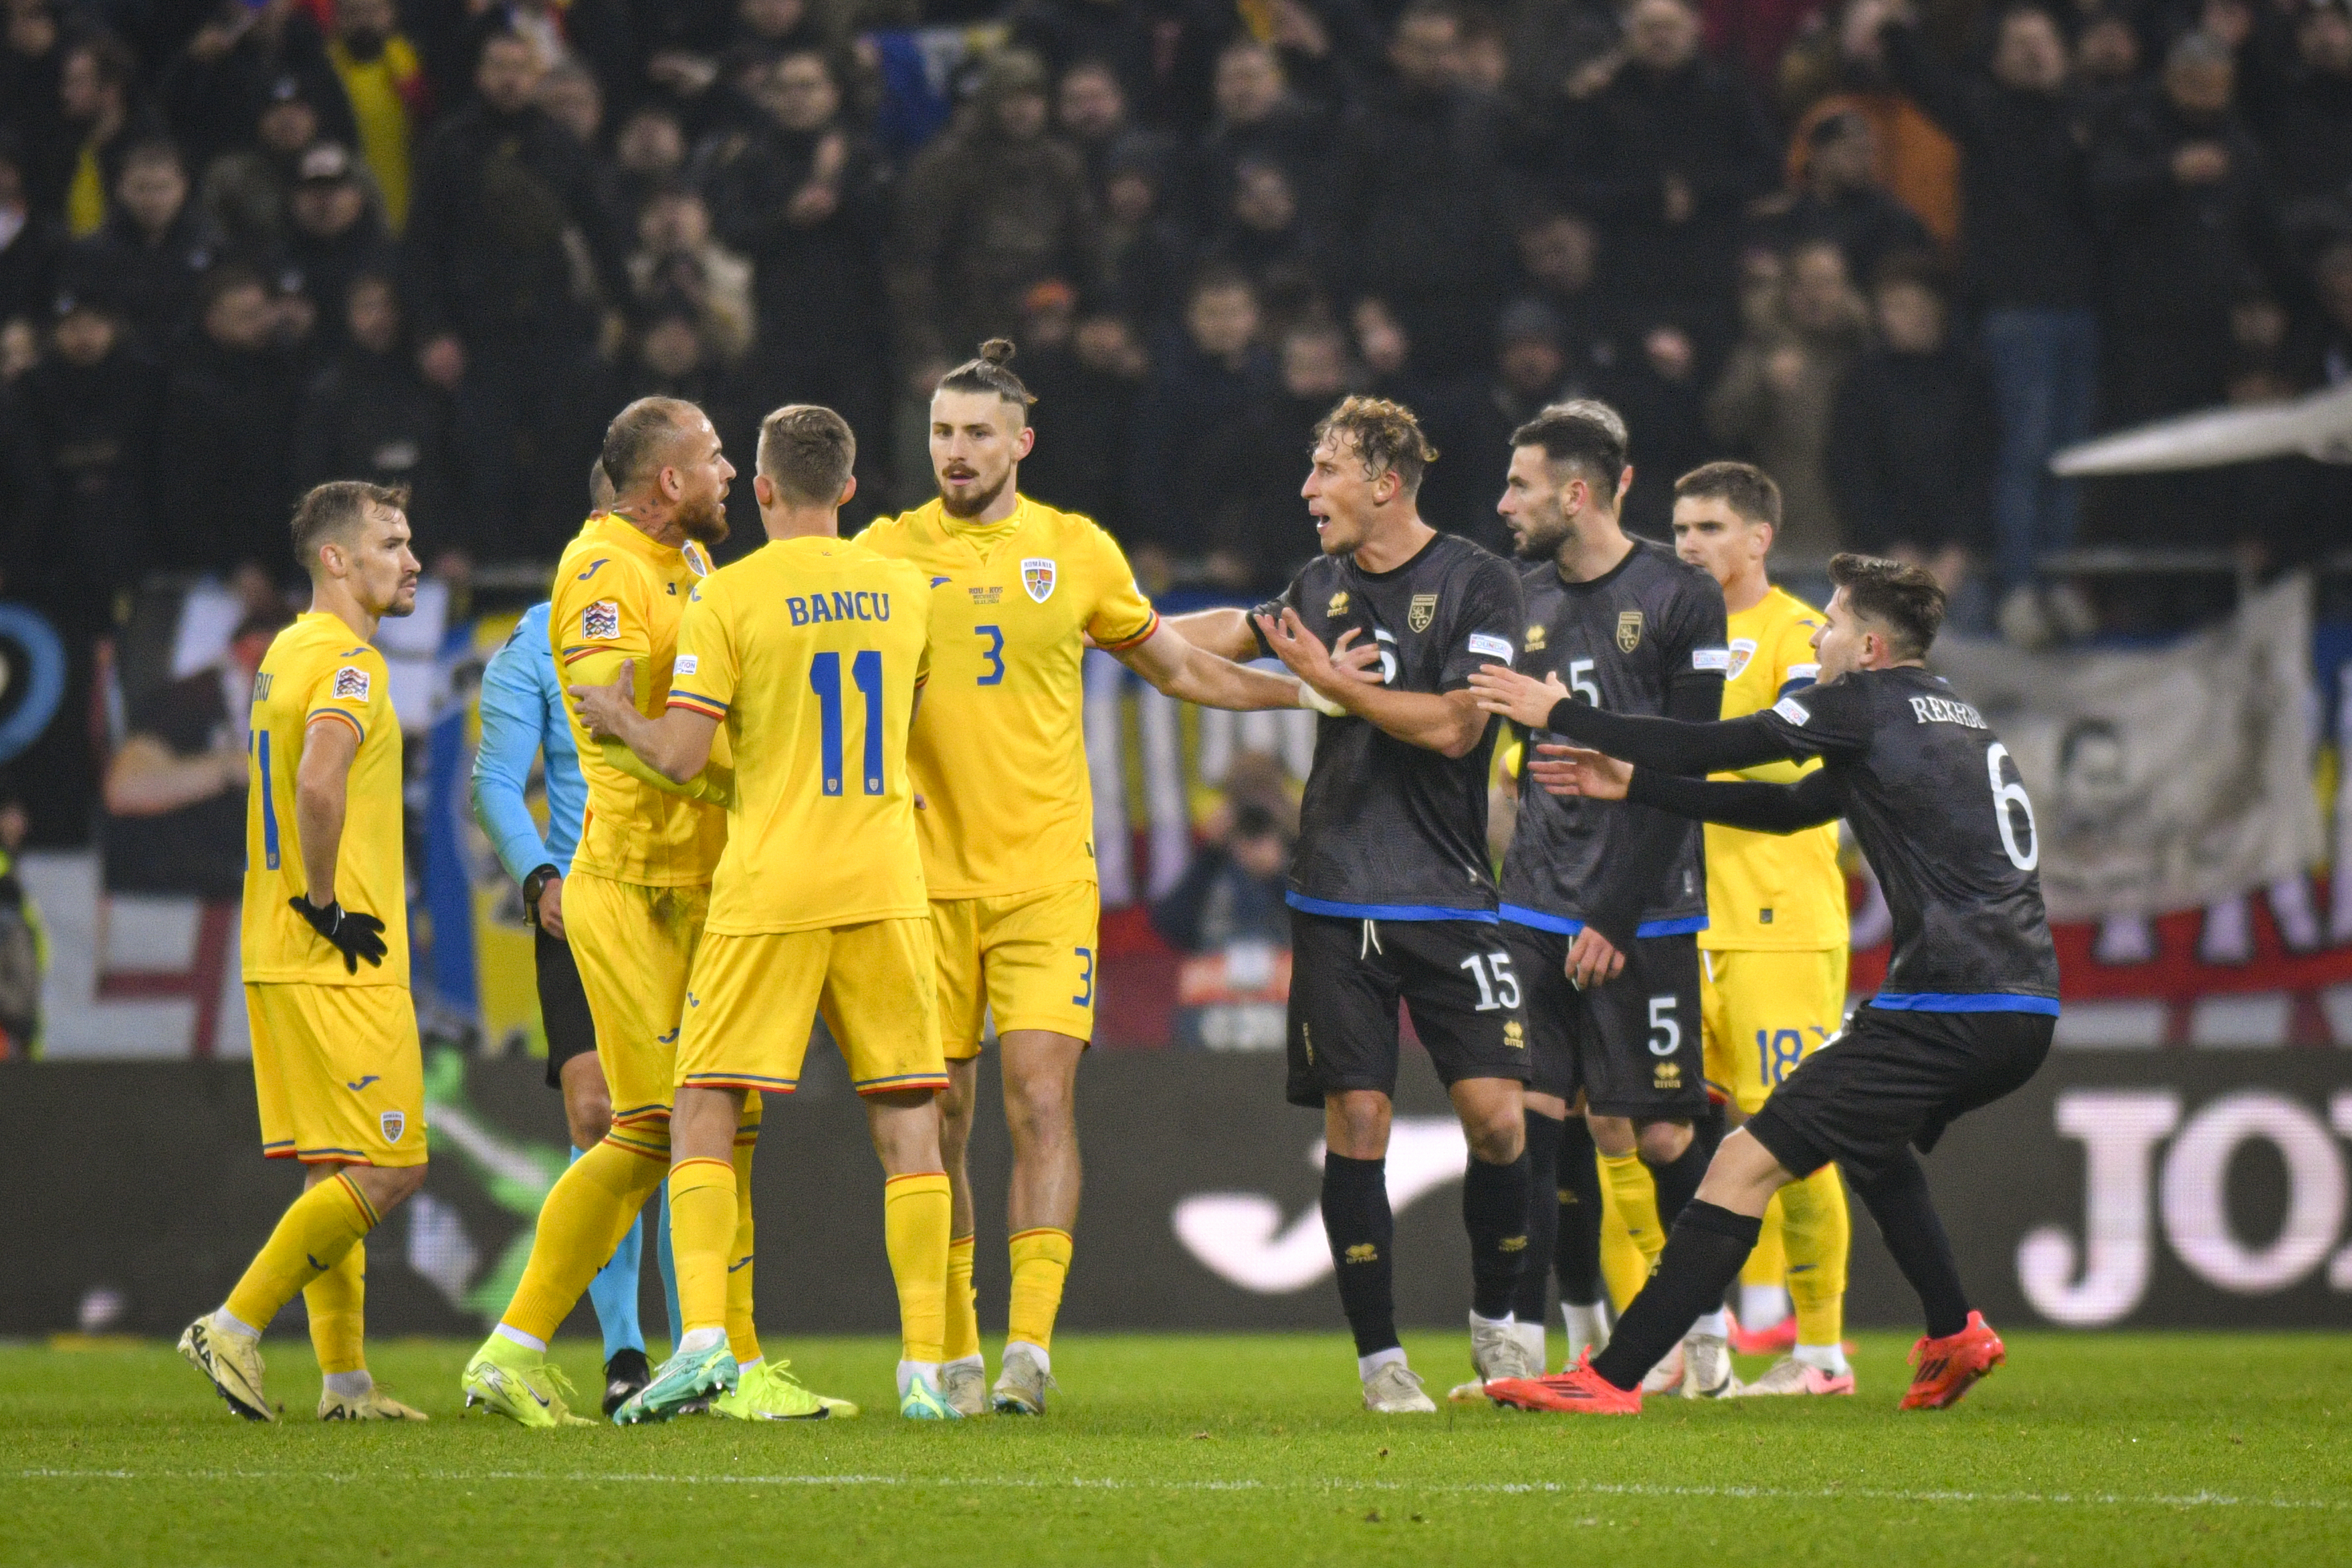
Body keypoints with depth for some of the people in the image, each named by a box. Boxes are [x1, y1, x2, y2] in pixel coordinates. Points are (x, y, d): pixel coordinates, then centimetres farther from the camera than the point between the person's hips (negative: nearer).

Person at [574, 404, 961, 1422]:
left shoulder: (729, 597, -6)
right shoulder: (903, 593, 8)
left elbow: (681, 758, -9)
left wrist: (621, 720, 11)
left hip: (767, 891, -3)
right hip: (885, 885, 3)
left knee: (704, 1115, 2)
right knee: (908, 1125, 5)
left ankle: (704, 1338, -15)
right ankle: (926, 1367, 0)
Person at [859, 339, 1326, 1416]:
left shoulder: (1076, 551, 7)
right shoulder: (888, 551, 4)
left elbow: (1178, 669, 21)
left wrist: (1314, 690, 18)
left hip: (1045, 874, 0)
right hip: (925, 874, 0)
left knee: (1041, 1100, -12)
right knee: (935, 1120, 2)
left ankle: (1029, 1346, -14)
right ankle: (957, 1353, 12)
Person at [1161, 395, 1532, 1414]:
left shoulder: (1477, 584, -5)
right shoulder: (1323, 585, 11)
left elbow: (1453, 723, -13)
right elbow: (1224, 639, 29)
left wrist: (1335, 682, -12)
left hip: (1448, 899, -4)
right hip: (1335, 900, 4)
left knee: (1496, 1115, -9)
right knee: (1356, 1122, -3)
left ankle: (1493, 1322, 13)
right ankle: (1379, 1357, 4)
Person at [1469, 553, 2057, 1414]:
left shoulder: (1870, 703, -2)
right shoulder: (1954, 716, 24)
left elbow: (1712, 748, 0)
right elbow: (1791, 806, 28)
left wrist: (1560, 714, 11)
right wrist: (1633, 786, 29)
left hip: (1948, 1009, -9)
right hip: (2025, 1011, 9)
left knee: (1748, 1163, -9)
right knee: (1866, 1132, 35)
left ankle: (1611, 1376, -13)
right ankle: (1955, 1334, 28)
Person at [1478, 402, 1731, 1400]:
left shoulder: (1680, 600, -6)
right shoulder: (1524, 601, 11)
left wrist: (1614, 917, -12)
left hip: (1643, 915, -4)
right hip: (1536, 907, 5)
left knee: (1660, 1136, -1)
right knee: (1533, 1120, -5)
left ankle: (1706, 1329, 19)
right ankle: (1528, 1343, -1)